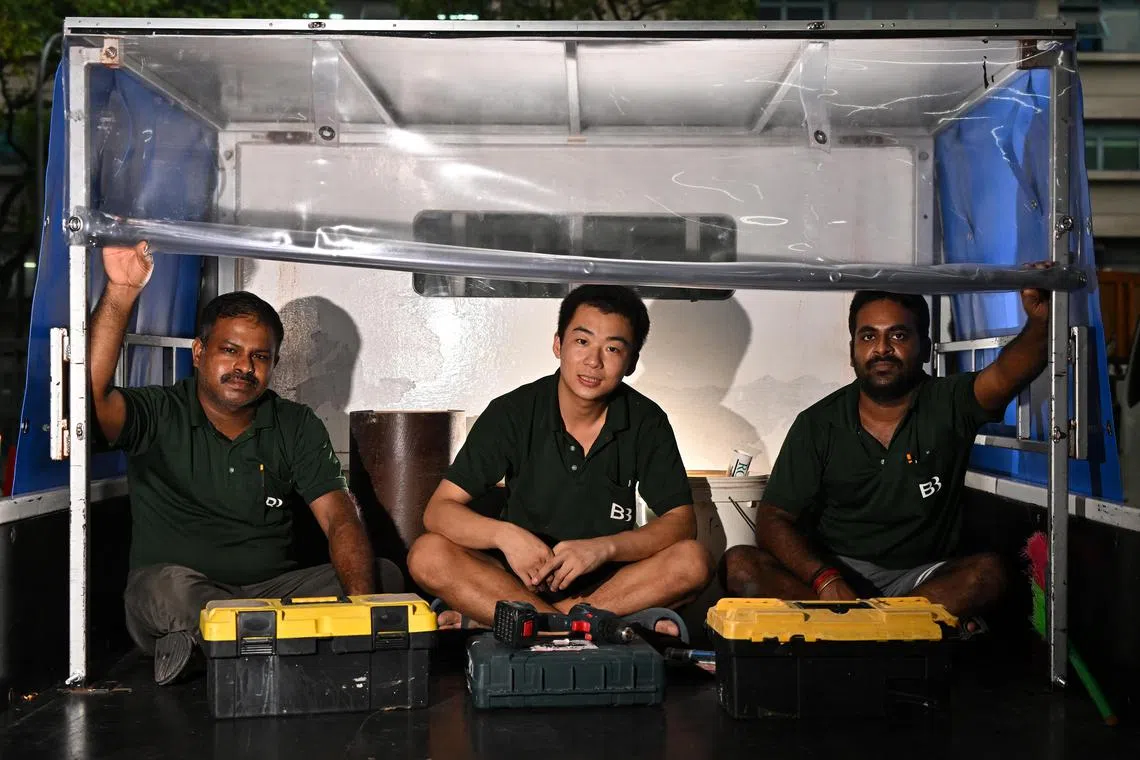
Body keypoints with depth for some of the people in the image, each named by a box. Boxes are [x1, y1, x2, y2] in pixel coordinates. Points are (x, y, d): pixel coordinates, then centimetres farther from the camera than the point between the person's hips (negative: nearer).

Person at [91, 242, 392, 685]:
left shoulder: (297, 428, 8)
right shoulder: (158, 415, 0)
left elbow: (340, 519, -2)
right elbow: (92, 395, -22)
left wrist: (361, 600, -21)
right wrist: (121, 291, -27)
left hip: (272, 591, 4)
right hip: (181, 598, -4)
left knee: (383, 576, -19)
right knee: (169, 585, -38)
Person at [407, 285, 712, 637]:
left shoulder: (647, 422, -5)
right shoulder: (512, 412, -8)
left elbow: (682, 522, -9)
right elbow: (439, 510, -11)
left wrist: (604, 548, -27)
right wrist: (505, 535, -32)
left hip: (609, 579, 1)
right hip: (520, 572, -1)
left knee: (692, 562, -27)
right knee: (427, 556, -26)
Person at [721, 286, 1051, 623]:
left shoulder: (949, 405, -1)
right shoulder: (818, 424, 0)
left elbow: (1006, 375, -23)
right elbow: (773, 519, -4)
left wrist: (1039, 322, -45)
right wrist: (825, 579, -22)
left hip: (921, 578, 0)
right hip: (835, 571, 1)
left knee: (988, 572, -30)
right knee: (739, 565, -25)